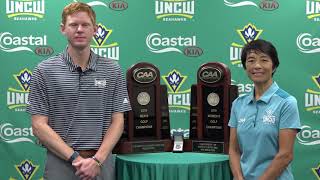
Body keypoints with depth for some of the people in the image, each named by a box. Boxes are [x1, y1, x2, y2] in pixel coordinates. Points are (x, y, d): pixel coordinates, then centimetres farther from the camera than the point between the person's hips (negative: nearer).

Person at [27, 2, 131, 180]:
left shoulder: (112, 70, 2)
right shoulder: (44, 70, -2)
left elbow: (117, 122, 0)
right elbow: (39, 125, -6)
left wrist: (97, 160, -14)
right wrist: (75, 158, -15)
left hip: (102, 164, 1)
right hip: (61, 163, -1)